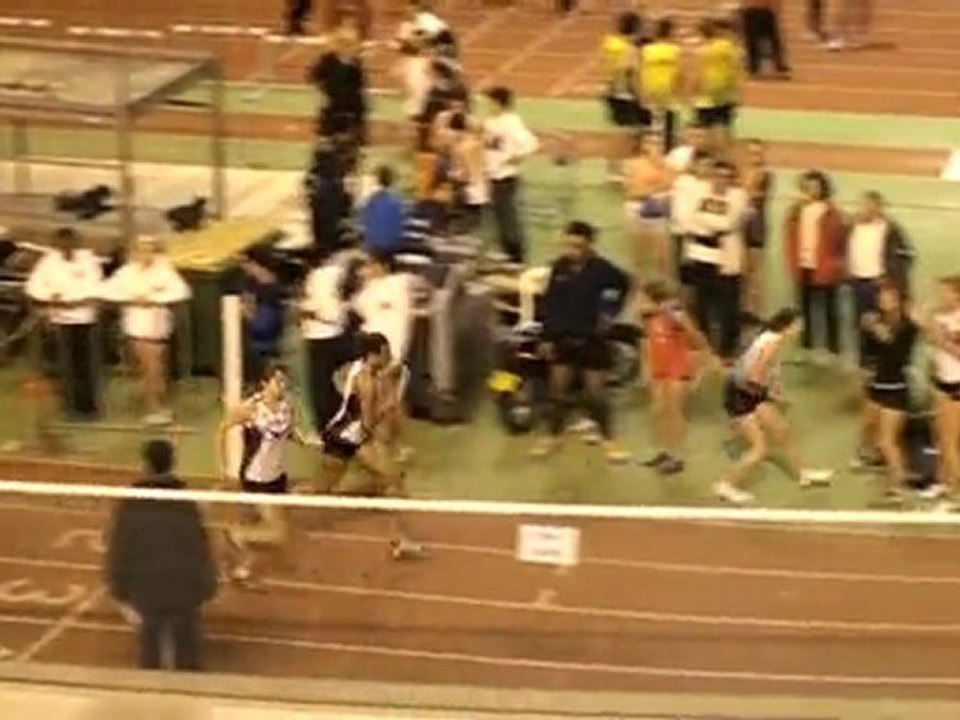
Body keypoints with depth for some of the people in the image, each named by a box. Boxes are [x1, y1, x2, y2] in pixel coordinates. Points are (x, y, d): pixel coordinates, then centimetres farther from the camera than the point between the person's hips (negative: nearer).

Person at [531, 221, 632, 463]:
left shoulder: (601, 268, -14)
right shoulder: (560, 267, -5)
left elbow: (624, 285, 5)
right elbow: (550, 304, 1)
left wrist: (610, 312, -2)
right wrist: (547, 337, 0)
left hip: (591, 338, -3)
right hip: (563, 337, 3)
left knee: (596, 392, 4)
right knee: (558, 389, 10)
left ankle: (608, 439, 17)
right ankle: (554, 436, 25)